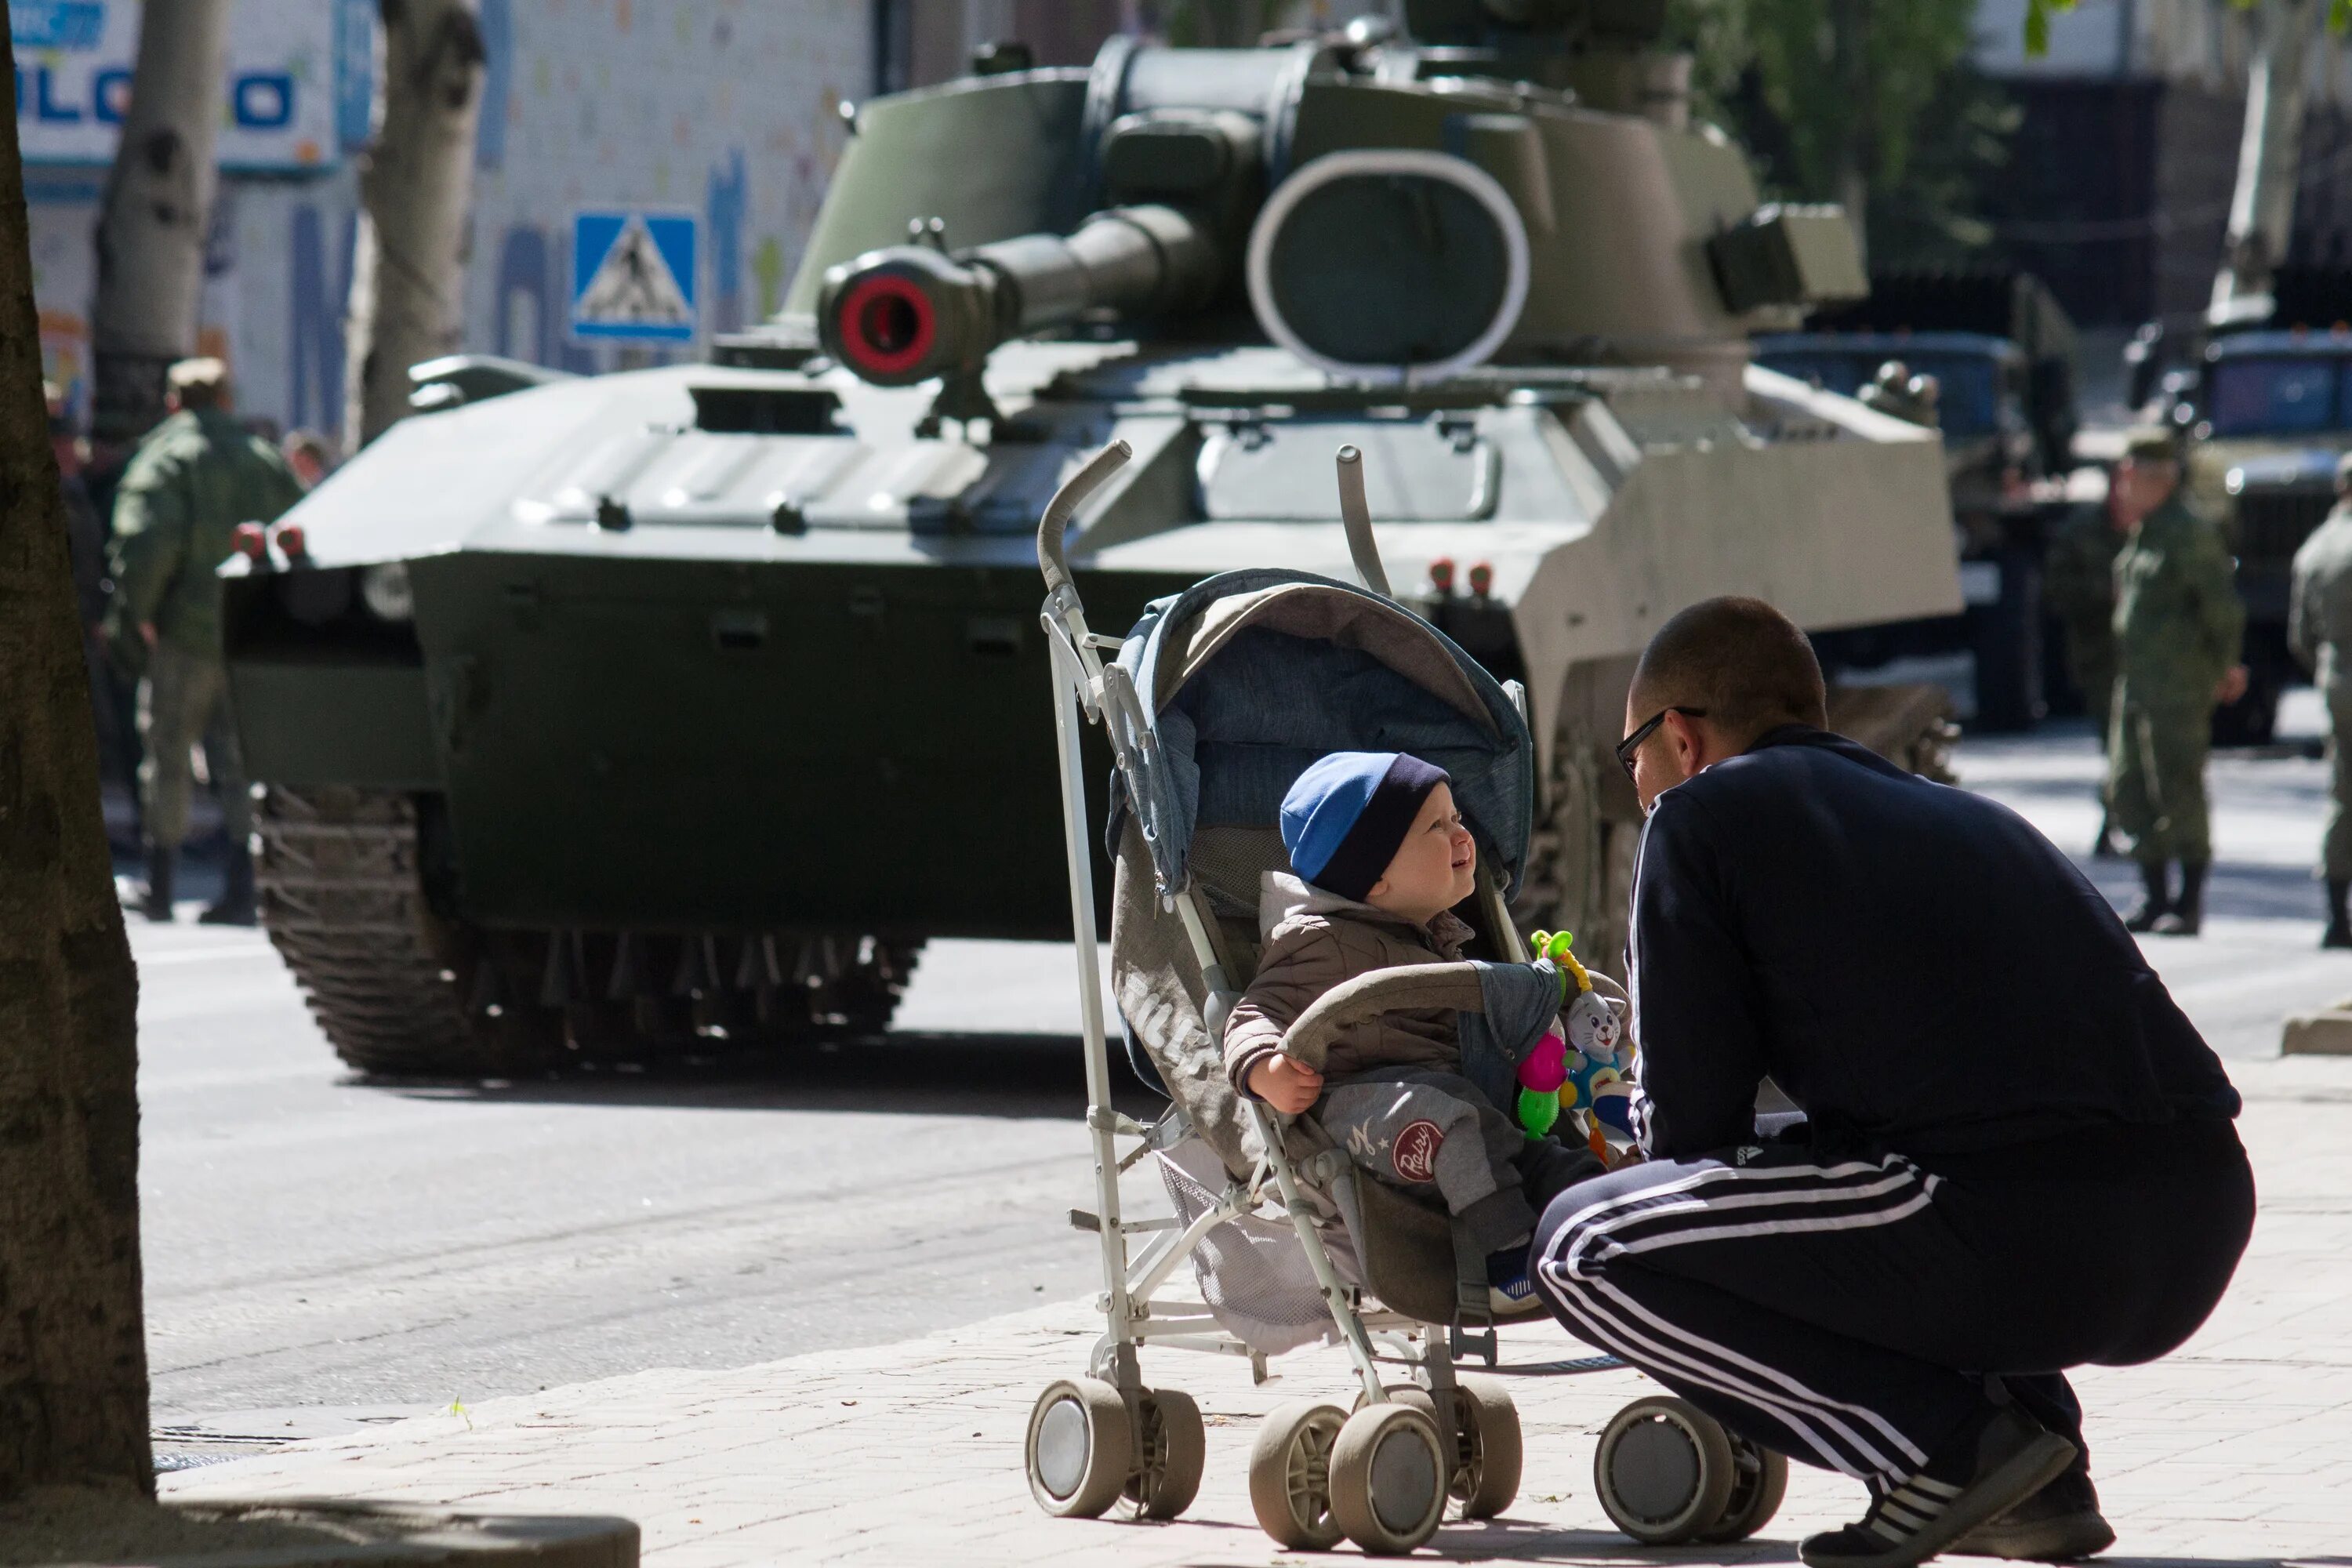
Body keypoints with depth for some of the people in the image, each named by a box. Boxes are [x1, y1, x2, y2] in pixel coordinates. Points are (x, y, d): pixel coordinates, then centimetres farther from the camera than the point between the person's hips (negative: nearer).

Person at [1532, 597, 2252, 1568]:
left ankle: (1954, 1443, -1)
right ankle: (2042, 1488, 20)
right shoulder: (1966, 814, 31)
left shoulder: (1703, 814, 10)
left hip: (2016, 1237, -8)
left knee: (1580, 1248, 5)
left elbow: (1688, 1118, 7)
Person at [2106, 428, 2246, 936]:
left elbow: (2224, 608, -15)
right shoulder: (2141, 535, 15)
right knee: (2128, 791, 11)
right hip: (2133, 683, 9)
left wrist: (2223, 668, -3)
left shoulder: (2189, 535, -13)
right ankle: (2155, 898, 19)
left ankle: (2188, 904, 0)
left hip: (2179, 686, -9)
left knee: (2179, 790, -5)